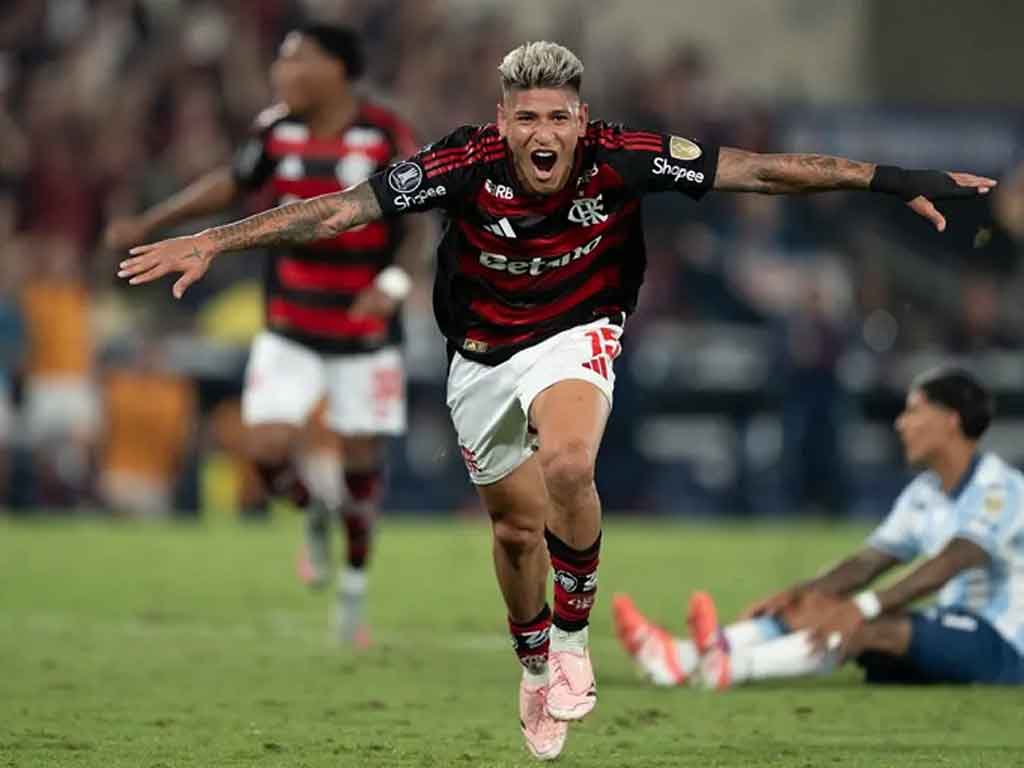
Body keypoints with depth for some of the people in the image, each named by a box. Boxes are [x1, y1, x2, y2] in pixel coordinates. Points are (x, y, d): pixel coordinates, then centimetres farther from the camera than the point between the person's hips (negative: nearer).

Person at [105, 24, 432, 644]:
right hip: (290, 331, 3)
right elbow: (232, 183, 12)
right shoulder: (278, 130, -4)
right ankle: (314, 513, 22)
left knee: (362, 459, 4)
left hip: (366, 333, -3)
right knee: (267, 447, -13)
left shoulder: (386, 137, -15)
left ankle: (355, 587, 27)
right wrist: (149, 224, 10)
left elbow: (420, 226, -10)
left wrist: (393, 284, -28)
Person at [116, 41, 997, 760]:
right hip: (484, 356, 2)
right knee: (517, 527, 15)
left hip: (575, 339, -2)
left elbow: (760, 170, -21)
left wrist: (892, 180, -23)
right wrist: (213, 242, -30)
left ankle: (573, 636, -9)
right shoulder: (469, 165, -26)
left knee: (567, 465, -32)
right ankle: (535, 663, 45)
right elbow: (340, 208, -25)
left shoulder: (622, 160, -25)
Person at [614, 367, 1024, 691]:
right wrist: (800, 592, -11)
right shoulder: (923, 495, 14)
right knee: (808, 608, -9)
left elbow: (951, 564, -30)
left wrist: (862, 608, -40)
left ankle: (730, 665, -54)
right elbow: (867, 562, 8)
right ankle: (681, 658, -28)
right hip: (951, 632, 8)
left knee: (877, 627, -34)